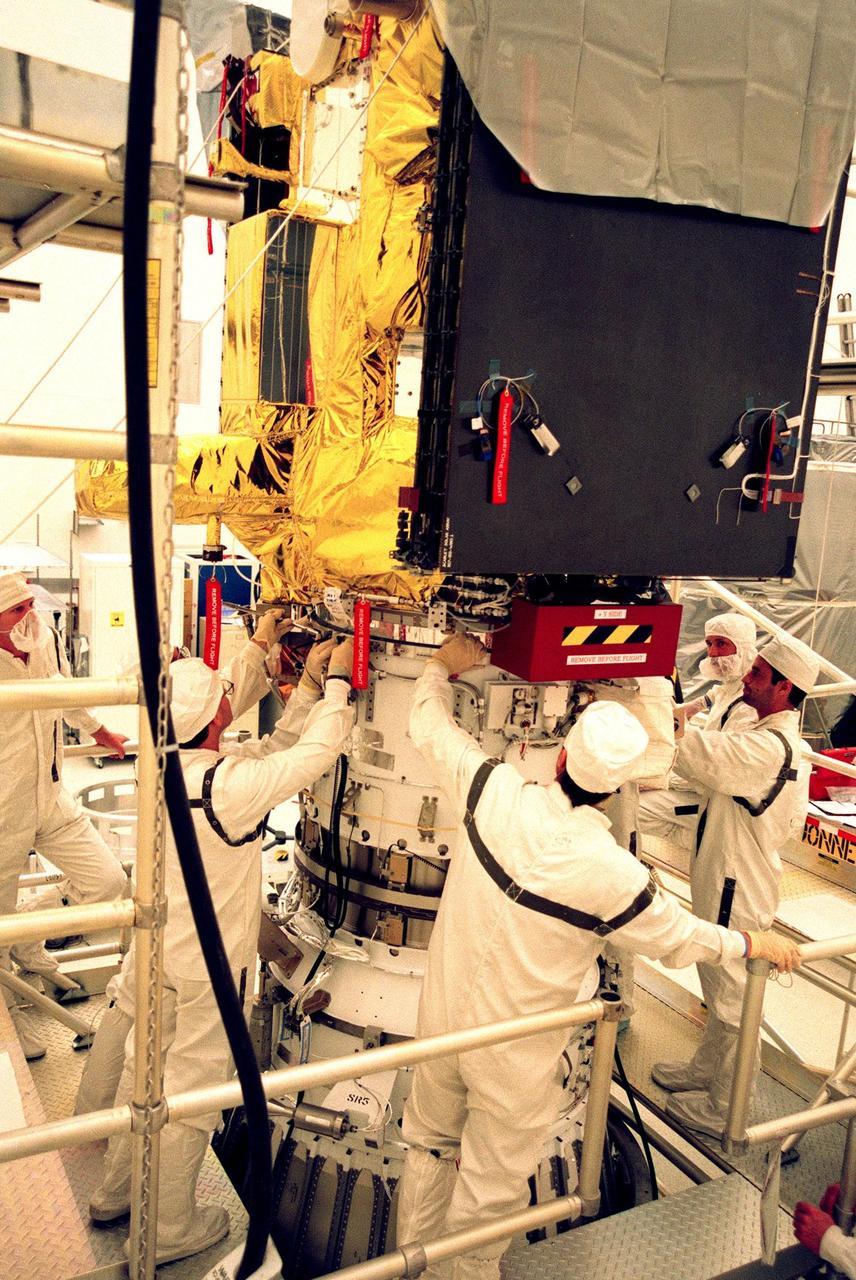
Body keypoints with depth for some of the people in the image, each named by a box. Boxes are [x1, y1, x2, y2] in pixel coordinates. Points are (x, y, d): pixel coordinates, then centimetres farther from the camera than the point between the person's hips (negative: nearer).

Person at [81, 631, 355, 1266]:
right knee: (192, 1085, 10)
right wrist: (336, 681, -11)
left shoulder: (168, 767, -6)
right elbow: (317, 752, -23)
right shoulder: (229, 785, -30)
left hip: (155, 950, 8)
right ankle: (170, 1229, 27)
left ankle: (115, 1194, 42)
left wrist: (311, 685, -1)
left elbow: (276, 747, 1)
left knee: (144, 1068, 22)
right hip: (208, 963, -7)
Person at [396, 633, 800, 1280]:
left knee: (431, 1141, 28)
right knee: (491, 1181, 20)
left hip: (442, 1020, 5)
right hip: (515, 1055, -4)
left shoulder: (498, 794, -21)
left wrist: (443, 667, 14)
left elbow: (431, 727, -5)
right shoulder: (614, 873, -26)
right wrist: (756, 943, 11)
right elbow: (679, 935, -7)